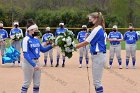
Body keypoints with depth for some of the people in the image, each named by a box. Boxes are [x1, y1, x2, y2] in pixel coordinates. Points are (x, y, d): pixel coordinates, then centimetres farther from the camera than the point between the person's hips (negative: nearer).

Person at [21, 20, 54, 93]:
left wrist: (51, 46, 0)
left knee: (37, 83, 13)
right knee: (27, 82, -2)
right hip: (29, 62, -8)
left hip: (37, 62, 8)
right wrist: (34, 65, -28)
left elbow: (43, 50, 17)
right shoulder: (26, 40, -15)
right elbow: (25, 55, -22)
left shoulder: (36, 39, 9)